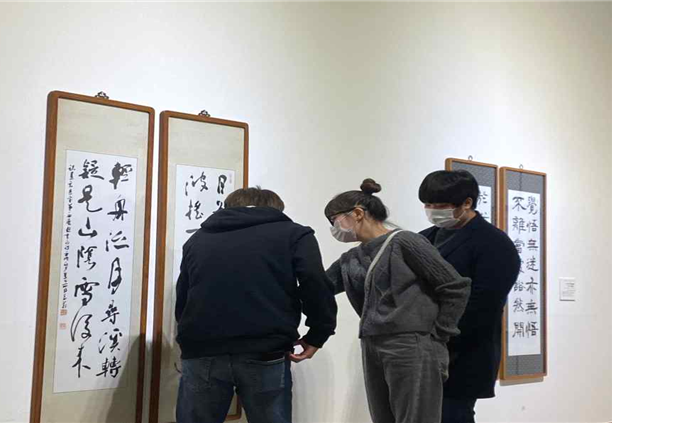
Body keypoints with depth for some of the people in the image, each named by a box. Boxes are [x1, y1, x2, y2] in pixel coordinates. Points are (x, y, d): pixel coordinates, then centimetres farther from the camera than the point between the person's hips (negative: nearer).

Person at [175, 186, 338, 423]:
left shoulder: (198, 238, 24)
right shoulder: (292, 234, 11)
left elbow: (182, 299, 22)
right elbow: (316, 287, -4)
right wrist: (317, 336, 6)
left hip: (202, 354, 3)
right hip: (265, 356, -3)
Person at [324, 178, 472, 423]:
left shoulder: (404, 242, -7)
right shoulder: (350, 260, 14)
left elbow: (456, 288, -8)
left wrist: (436, 338, -8)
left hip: (412, 350, -7)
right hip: (372, 352, 7)